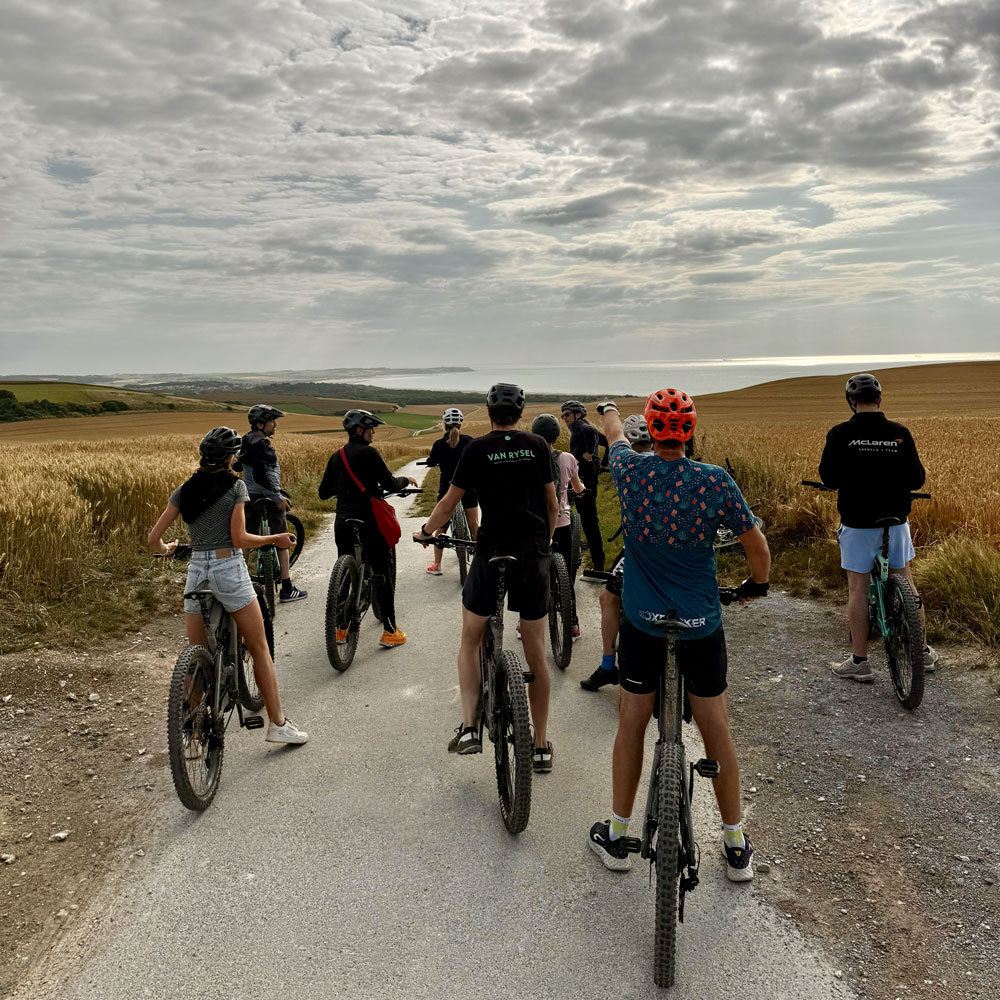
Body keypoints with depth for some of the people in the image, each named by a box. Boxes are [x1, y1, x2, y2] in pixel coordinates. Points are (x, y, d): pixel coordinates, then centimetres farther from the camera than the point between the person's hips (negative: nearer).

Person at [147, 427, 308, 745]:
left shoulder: (184, 490, 7)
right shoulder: (235, 486, -6)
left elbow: (154, 539, 5)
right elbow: (239, 539, -12)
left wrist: (166, 550, 26)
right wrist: (275, 539, 2)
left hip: (196, 572, 5)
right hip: (229, 570, -4)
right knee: (260, 649, 6)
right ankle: (278, 724, 11)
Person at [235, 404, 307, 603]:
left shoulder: (245, 442, 8)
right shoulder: (263, 446, -21)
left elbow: (237, 466, 22)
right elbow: (260, 476, -30)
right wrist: (278, 497, -26)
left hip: (250, 497, 9)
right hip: (267, 498, -9)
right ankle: (287, 589, 4)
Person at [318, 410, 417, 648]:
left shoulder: (336, 456, 8)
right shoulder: (368, 453, -11)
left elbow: (323, 493, 11)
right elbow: (389, 484, -13)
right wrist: (405, 480, 7)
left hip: (343, 521, 6)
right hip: (368, 521, -6)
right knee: (382, 574, 1)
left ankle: (341, 628, 21)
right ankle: (390, 631, 1)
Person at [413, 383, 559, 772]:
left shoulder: (477, 448, 0)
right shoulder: (537, 445, 6)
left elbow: (449, 502, 6)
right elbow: (553, 505, 12)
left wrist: (425, 532, 24)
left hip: (491, 553, -2)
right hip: (534, 554, 2)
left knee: (470, 642, 16)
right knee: (535, 652, 9)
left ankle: (469, 727, 4)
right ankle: (541, 745, 17)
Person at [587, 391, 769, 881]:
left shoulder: (631, 471, -9)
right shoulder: (715, 481, -12)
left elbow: (615, 433, 16)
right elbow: (758, 549, -4)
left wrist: (609, 408, 38)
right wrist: (755, 585, 18)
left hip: (643, 623, 0)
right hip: (702, 625, 0)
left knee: (631, 725, 14)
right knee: (716, 732, 12)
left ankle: (617, 835, 26)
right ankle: (736, 845, 26)